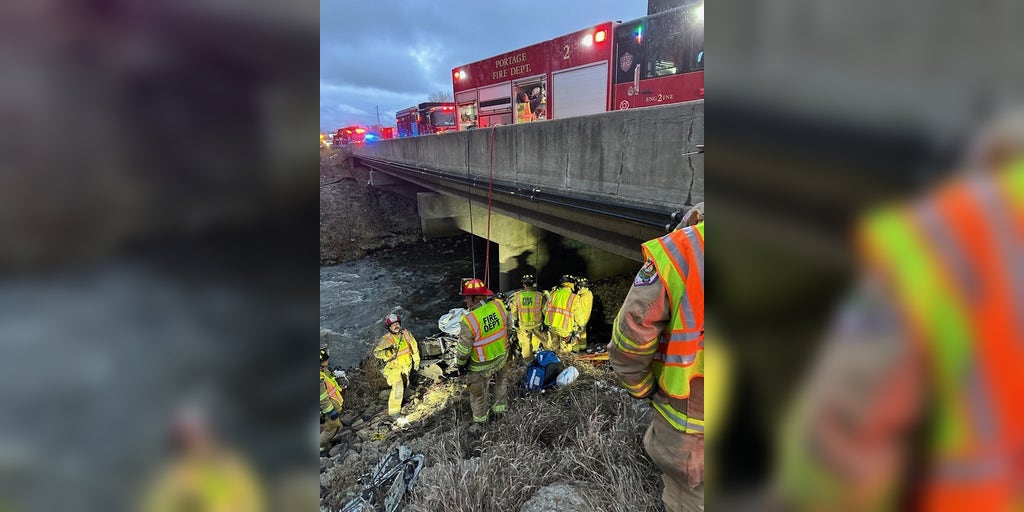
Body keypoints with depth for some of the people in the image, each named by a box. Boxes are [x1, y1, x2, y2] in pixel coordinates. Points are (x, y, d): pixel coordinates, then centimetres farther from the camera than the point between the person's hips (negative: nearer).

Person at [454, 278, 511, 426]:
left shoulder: (469, 321, -33)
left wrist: (460, 364, -2)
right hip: (502, 357, 5)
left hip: (482, 366, -5)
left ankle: (480, 419, 43)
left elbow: (464, 349, -22)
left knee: (479, 392, 21)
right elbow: (507, 324, 2)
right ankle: (501, 408, 53)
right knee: (500, 383, 31)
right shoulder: (498, 306, -17)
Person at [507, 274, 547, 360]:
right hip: (536, 323, -1)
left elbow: (513, 310, -2)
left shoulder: (517, 296, -14)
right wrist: (545, 322, 10)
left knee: (525, 341, 19)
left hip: (523, 324, 1)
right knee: (536, 337, 23)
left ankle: (526, 356, 33)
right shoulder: (539, 295, -16)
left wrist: (515, 320, 14)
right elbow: (545, 310, -5)